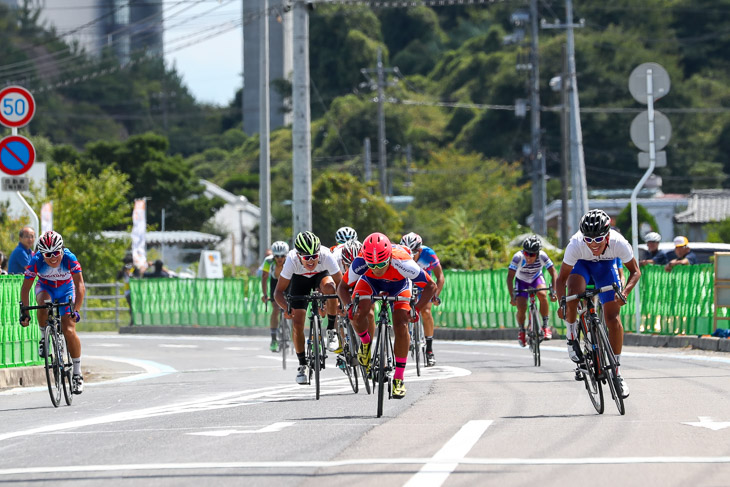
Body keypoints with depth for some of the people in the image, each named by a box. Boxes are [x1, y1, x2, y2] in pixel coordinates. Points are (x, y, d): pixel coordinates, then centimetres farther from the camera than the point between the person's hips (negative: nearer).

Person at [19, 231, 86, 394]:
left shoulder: (69, 259, -31)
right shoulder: (36, 261, -28)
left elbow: (80, 285, -34)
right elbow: (25, 288, -22)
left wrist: (76, 310, -44)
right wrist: (24, 312, -30)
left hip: (65, 290, 0)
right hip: (45, 288, 0)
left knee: (69, 330, -14)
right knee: (44, 303, -37)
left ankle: (77, 373, -1)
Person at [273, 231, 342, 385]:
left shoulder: (326, 256, -37)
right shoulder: (292, 260, -36)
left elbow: (340, 283, -28)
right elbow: (279, 291, -30)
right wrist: (286, 308, -49)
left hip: (321, 275, 0)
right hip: (300, 280, 0)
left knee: (329, 287, -37)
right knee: (297, 323, -12)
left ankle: (332, 328, -14)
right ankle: (303, 365, 7)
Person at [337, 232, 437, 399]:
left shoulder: (402, 263, -42)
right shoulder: (360, 263, -38)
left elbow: (431, 286, -29)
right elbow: (343, 287, -20)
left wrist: (417, 310, -38)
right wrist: (349, 306, -37)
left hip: (399, 285, -1)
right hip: (370, 283, 1)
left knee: (401, 326, -16)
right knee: (358, 314, -26)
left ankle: (399, 379, -5)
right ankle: (365, 342, 9)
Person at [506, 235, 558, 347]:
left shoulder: (542, 256, -30)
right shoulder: (518, 257, -33)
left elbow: (553, 273, -24)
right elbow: (510, 277, -29)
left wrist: (553, 291, -35)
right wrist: (512, 296, -35)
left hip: (537, 278, 1)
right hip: (522, 281, -1)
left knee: (542, 294, -31)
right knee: (521, 308, -17)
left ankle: (545, 326, -16)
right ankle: (521, 331, 13)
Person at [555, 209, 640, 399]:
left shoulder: (618, 243, -36)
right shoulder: (576, 244, -37)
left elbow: (635, 271, -19)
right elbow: (561, 278, -26)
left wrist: (625, 292, -37)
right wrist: (562, 303, -42)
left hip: (605, 266, 1)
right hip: (582, 264, -1)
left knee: (613, 318, -9)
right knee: (573, 292, -35)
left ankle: (617, 372, 3)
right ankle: (572, 337, -11)